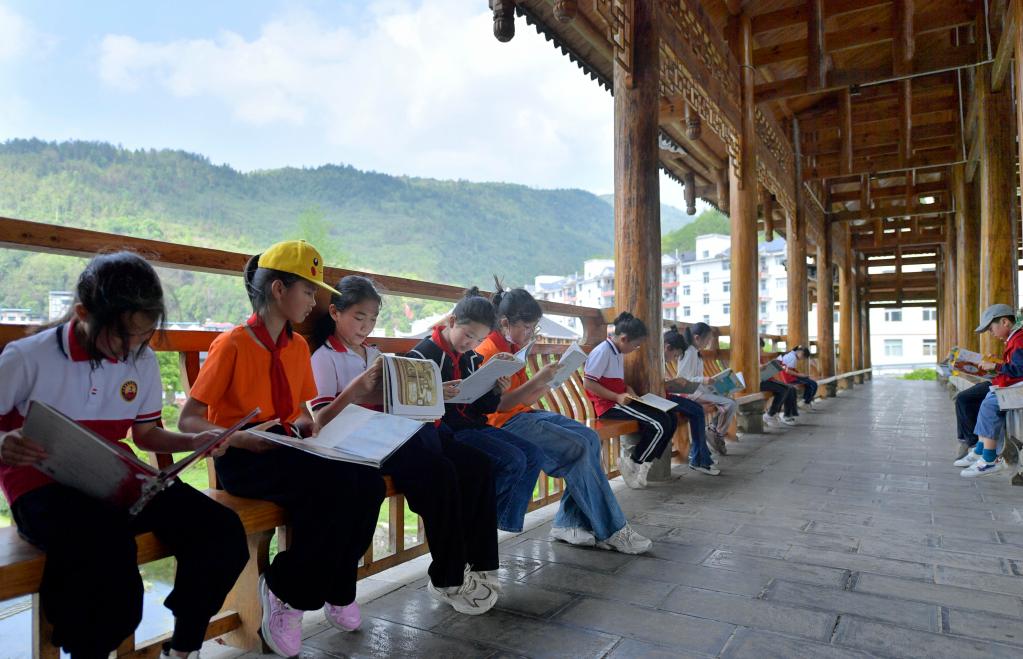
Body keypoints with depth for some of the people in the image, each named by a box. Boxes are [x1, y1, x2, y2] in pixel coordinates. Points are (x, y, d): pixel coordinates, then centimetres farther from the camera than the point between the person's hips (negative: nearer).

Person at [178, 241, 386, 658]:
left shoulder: (299, 346, 10)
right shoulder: (233, 345, -11)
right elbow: (188, 420, -11)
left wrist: (311, 428, -3)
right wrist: (236, 438, -27)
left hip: (287, 450, 6)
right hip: (244, 459, -6)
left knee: (368, 482, -20)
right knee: (335, 483, -31)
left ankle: (337, 589, 1)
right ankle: (284, 590, -7)